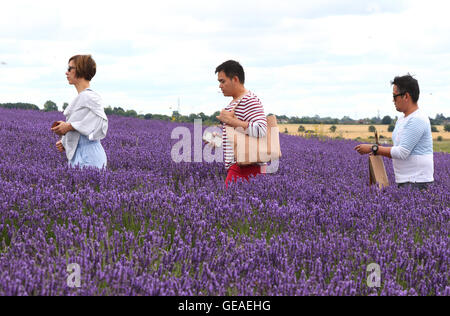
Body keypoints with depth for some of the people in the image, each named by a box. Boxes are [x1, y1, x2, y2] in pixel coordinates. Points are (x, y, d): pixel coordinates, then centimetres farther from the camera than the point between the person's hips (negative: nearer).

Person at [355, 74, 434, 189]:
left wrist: (373, 149, -13)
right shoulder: (401, 120, 17)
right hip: (405, 181, 9)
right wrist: (377, 152, 6)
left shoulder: (417, 120, -15)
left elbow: (402, 153, -20)